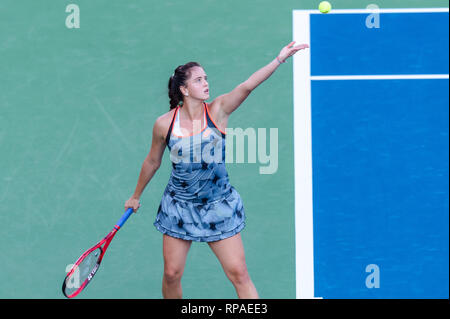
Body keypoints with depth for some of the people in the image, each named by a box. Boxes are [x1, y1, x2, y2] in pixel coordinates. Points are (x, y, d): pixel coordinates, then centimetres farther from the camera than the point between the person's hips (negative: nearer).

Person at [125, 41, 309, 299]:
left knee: (238, 273, -5)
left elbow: (247, 86, -24)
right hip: (179, 207, 1)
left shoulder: (218, 111, -8)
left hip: (219, 207, -1)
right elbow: (152, 162, 11)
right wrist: (136, 196, 22)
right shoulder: (165, 123, -5)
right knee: (172, 274, 5)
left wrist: (280, 59, -37)